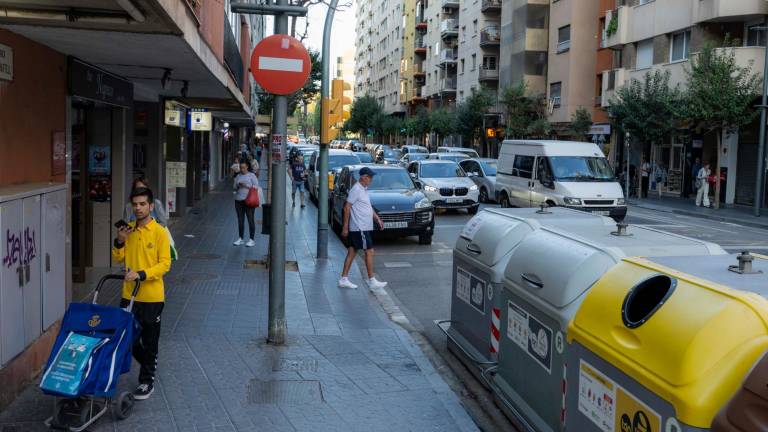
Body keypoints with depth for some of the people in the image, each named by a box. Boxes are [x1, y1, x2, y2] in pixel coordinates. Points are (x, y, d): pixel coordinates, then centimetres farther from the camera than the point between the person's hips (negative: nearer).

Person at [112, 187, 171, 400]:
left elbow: (165, 264, -14)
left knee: (149, 341, 6)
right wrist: (119, 241, -10)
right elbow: (118, 259, 8)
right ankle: (149, 365, 37)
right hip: (129, 294, 5)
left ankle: (147, 381, 20)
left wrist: (141, 274, -25)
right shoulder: (128, 230, 4)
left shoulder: (159, 232, -11)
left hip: (152, 296, -5)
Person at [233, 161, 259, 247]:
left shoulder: (252, 175, 1)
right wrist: (237, 186, -8)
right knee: (240, 220, 7)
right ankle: (240, 239, 14)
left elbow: (256, 186, -5)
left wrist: (246, 185, -17)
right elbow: (234, 188, 14)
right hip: (238, 200, 5)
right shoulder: (238, 176, 14)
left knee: (250, 220, -5)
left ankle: (252, 240, -2)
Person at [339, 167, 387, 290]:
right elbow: (347, 207, -16)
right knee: (369, 252, -5)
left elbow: (368, 206, 24)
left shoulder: (364, 189, 14)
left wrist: (377, 218, 15)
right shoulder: (356, 190, -15)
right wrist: (345, 227, -16)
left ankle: (344, 279, 14)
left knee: (352, 252, 10)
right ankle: (372, 281, 1)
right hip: (359, 228, -10)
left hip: (364, 227, 10)